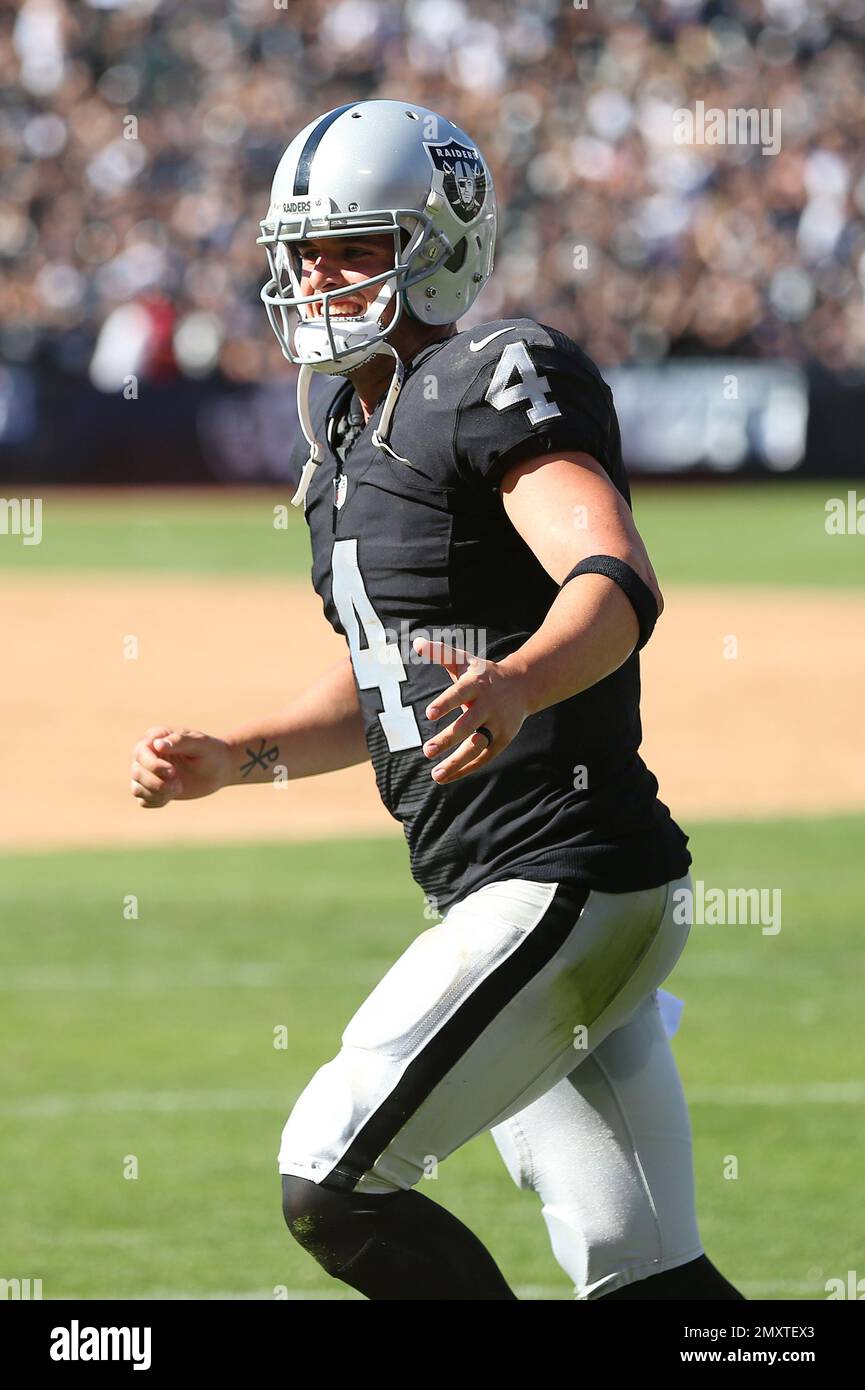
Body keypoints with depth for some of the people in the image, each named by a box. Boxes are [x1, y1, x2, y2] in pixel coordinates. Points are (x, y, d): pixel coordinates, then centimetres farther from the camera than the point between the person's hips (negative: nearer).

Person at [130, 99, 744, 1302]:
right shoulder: (352, 430, 16)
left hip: (567, 887, -9)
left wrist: (516, 683, -49)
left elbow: (618, 583, -29)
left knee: (332, 1182, -14)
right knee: (636, 1276, 9)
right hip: (495, 902, 9)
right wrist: (231, 760, 13)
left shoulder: (498, 383, -12)